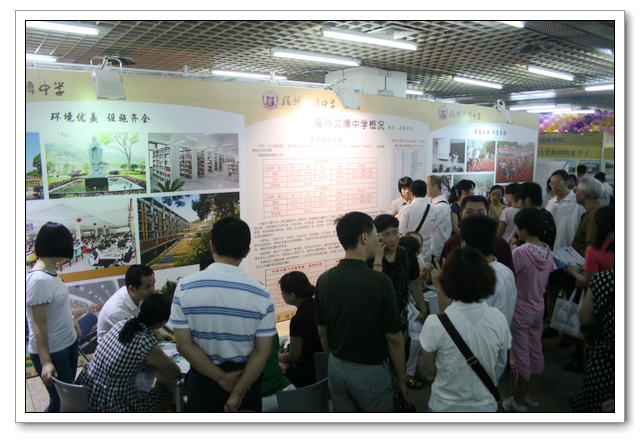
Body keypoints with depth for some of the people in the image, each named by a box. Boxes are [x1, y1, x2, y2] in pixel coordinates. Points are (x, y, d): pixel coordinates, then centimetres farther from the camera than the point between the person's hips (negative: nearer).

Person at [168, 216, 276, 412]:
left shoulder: (185, 287, -12)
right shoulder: (261, 294, -13)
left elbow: (184, 344, -13)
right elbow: (263, 350, -14)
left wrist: (222, 379, -10)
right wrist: (237, 392, -10)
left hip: (203, 379, 1)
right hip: (246, 379, 0)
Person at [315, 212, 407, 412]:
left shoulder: (324, 280, -6)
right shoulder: (379, 281, -21)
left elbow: (322, 332, 5)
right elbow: (393, 338, -14)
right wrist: (401, 378, 0)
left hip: (337, 368, 5)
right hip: (371, 372, -5)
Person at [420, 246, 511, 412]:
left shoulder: (435, 323, -25)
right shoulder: (499, 319, -15)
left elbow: (430, 367, -8)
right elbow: (494, 364, -2)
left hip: (446, 407, -2)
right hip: (486, 406, 3)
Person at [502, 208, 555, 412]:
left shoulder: (520, 252, -24)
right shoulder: (548, 251, -1)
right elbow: (545, 282, 9)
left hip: (520, 311, -7)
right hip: (539, 308, 7)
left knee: (520, 355, 4)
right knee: (536, 351, 17)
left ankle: (519, 401, 17)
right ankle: (532, 395, 32)